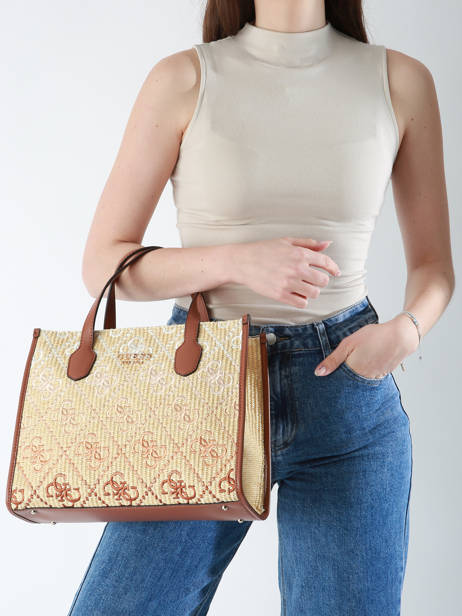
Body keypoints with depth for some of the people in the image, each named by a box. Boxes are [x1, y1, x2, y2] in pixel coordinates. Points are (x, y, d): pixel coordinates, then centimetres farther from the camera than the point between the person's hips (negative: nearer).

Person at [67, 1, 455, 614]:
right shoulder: (184, 79, -1)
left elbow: (434, 265, 11)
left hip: (347, 386, 1)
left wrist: (406, 329, -12)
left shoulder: (402, 81, 3)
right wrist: (238, 260, -17)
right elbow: (104, 265, -1)